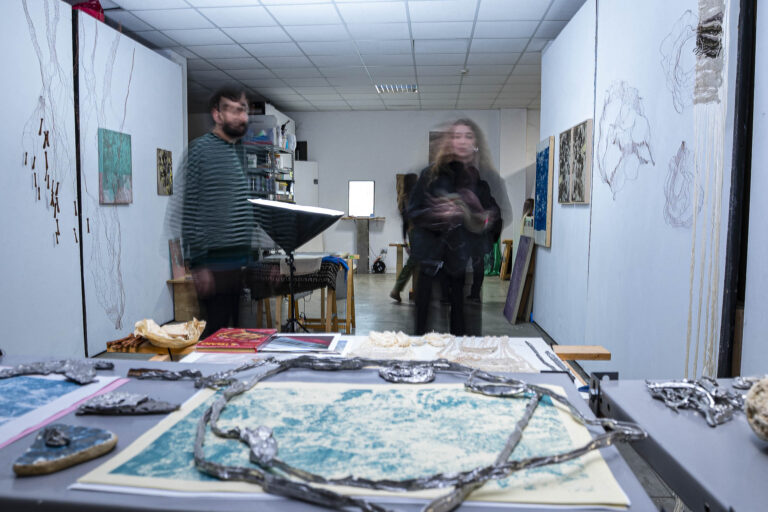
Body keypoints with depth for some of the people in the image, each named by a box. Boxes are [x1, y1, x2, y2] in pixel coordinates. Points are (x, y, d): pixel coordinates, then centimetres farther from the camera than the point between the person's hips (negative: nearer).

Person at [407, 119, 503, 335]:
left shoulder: (485, 178, 6)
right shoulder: (432, 173, 5)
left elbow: (498, 219, 9)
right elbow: (413, 212, 3)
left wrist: (486, 219, -14)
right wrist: (437, 215, -15)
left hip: (466, 259, 0)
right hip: (433, 255, 0)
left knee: (461, 325, 3)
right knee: (423, 318, 2)